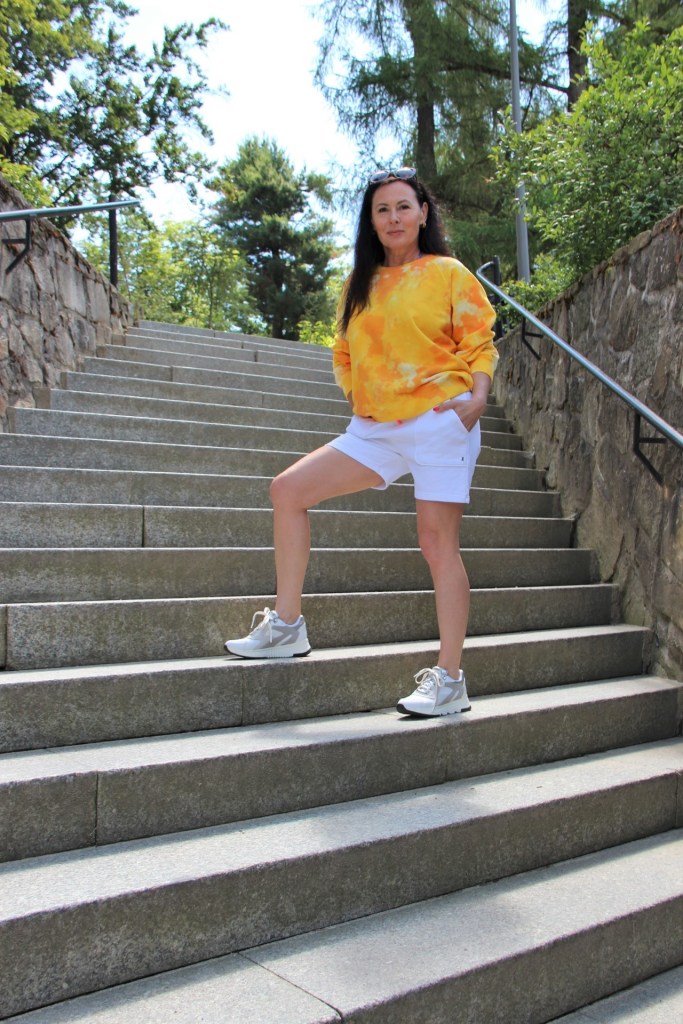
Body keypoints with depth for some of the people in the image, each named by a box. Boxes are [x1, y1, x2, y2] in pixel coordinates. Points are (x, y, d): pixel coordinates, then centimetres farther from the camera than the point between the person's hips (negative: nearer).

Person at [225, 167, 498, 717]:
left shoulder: (449, 274, 3)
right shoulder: (359, 285, 17)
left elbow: (480, 343, 0)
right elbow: (344, 354, 24)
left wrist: (477, 397, -16)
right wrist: (358, 399, 9)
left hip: (440, 423, -6)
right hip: (375, 428, 6)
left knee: (438, 544, -8)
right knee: (288, 490, -3)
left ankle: (450, 681, 2)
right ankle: (286, 627, 5)